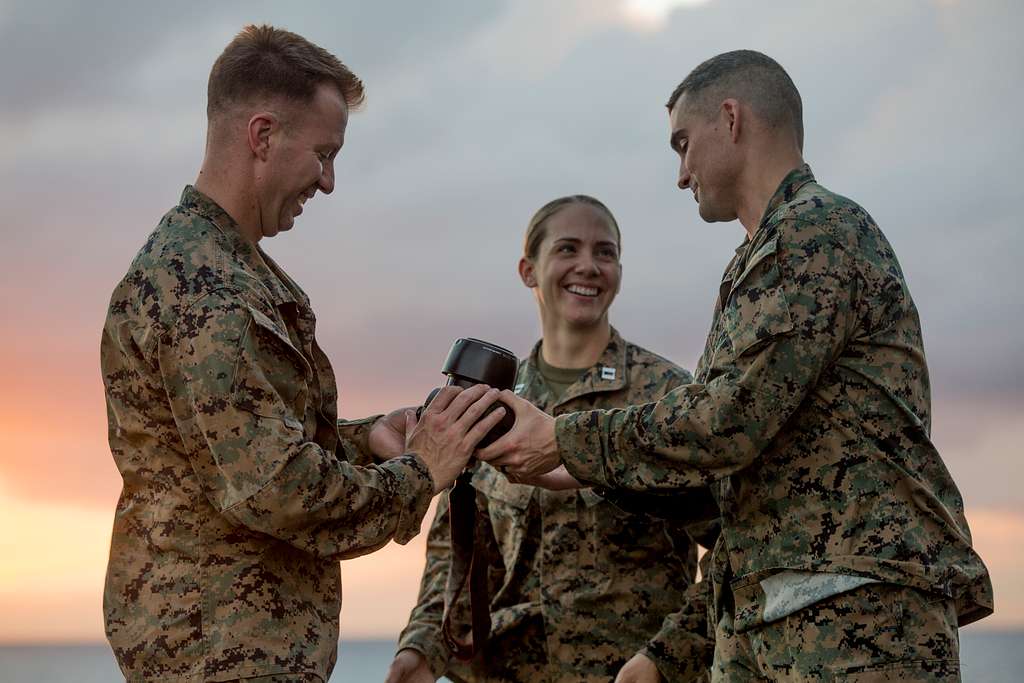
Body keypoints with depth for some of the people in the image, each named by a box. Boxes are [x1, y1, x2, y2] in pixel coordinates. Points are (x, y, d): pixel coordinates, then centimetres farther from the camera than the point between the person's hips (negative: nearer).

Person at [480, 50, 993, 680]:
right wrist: (573, 472, 16)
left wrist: (564, 442, -7)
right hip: (758, 616, 9)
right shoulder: (756, 267, 24)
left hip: (863, 601, -9)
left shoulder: (821, 230, -7)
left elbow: (730, 422, -15)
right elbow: (720, 439, 23)